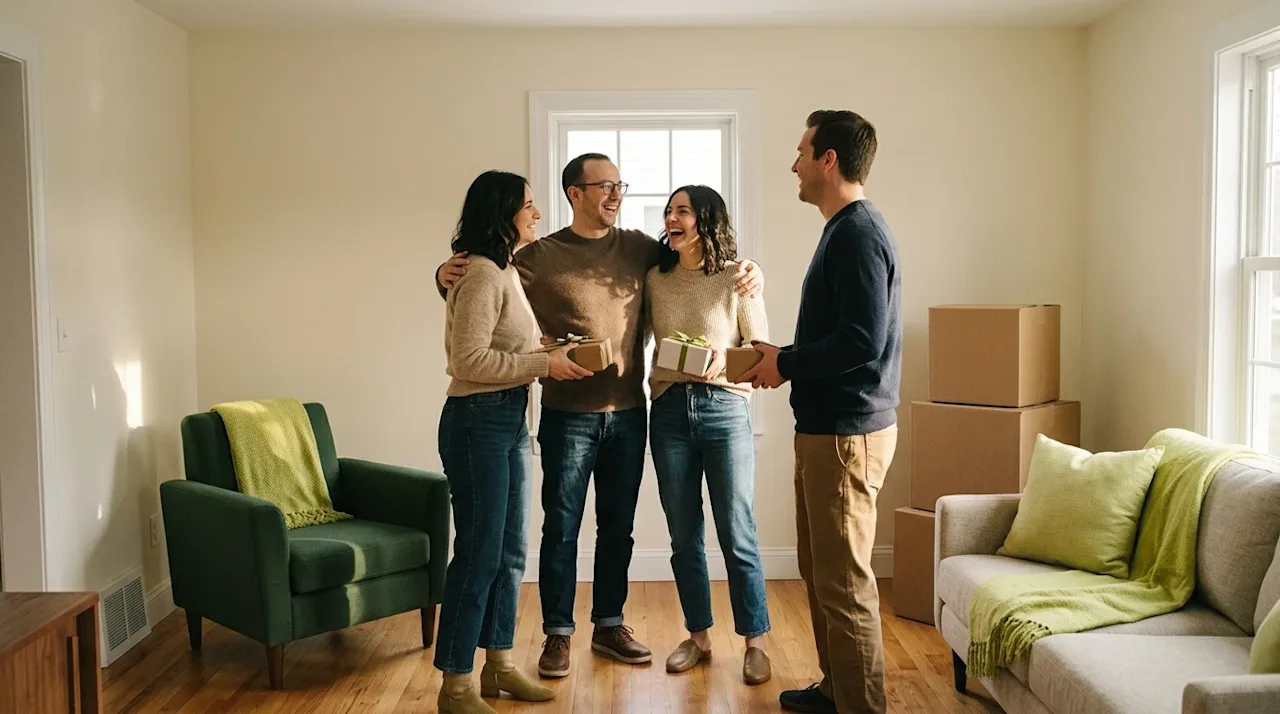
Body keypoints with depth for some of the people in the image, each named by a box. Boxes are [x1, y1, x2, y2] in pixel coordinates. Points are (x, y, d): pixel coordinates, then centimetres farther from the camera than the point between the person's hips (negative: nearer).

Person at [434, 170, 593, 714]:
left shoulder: (505, 271, 16)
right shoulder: (481, 273, -15)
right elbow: (469, 359, -22)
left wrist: (551, 354, 6)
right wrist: (545, 364, -17)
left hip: (510, 421, 10)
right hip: (479, 422, -10)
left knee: (510, 552, 15)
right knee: (479, 553, -4)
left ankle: (499, 665, 27)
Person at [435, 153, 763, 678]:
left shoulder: (637, 247, 5)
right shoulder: (540, 256, -5)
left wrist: (745, 270, 0)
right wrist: (448, 277, -22)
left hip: (628, 413, 4)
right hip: (567, 415, -3)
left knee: (618, 526, 13)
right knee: (561, 527, 4)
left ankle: (609, 625, 28)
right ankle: (557, 634, 18)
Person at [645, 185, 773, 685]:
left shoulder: (737, 277, -1)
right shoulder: (655, 279, 9)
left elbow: (761, 347, -1)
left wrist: (725, 357, -20)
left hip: (723, 408, -3)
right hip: (669, 409, 4)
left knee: (737, 535, -1)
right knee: (684, 535, 9)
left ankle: (755, 643, 12)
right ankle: (698, 637, 23)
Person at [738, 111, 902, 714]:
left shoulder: (858, 234, -16)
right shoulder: (845, 230, 16)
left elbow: (862, 341, -25)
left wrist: (785, 364, -13)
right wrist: (782, 359, 8)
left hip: (847, 432, -11)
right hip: (824, 426, 11)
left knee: (844, 581, -3)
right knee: (819, 569, 18)